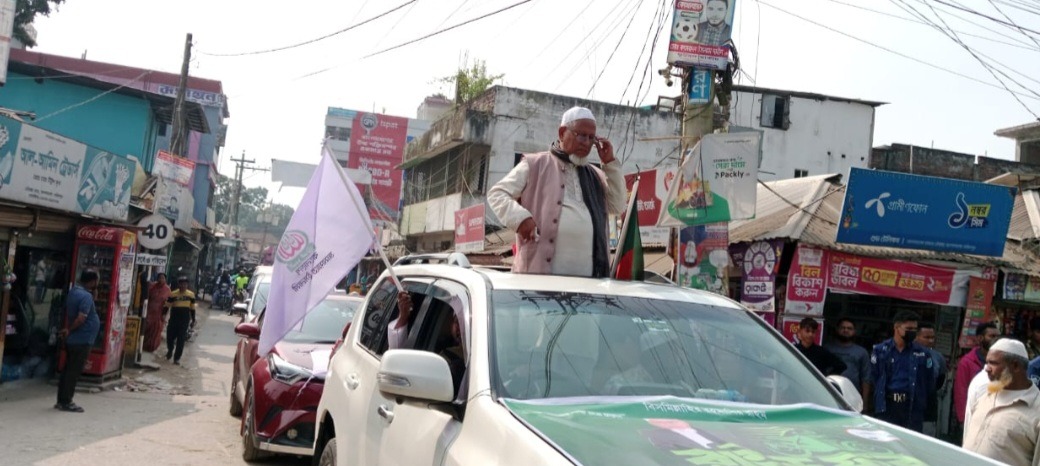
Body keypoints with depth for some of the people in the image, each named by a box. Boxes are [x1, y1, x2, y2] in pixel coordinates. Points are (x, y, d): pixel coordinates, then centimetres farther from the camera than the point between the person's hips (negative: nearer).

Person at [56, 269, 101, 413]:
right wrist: (69, 330, -12)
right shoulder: (86, 296, -20)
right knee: (74, 372, -3)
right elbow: (81, 318, -27)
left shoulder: (73, 291, 10)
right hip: (82, 340, -9)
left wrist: (68, 329, 15)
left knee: (68, 370, 14)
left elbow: (67, 312, 19)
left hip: (72, 340, 9)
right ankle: (66, 402, 2)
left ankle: (61, 401, 19)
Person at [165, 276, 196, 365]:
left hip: (185, 320, 0)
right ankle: (170, 351, 35)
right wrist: (164, 315, -6)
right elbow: (167, 305, 4)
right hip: (174, 318, 0)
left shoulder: (191, 295, 2)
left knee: (181, 339, -4)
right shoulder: (173, 294, -2)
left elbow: (192, 308, 9)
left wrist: (193, 320, 10)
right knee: (170, 336, 4)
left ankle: (177, 358, 4)